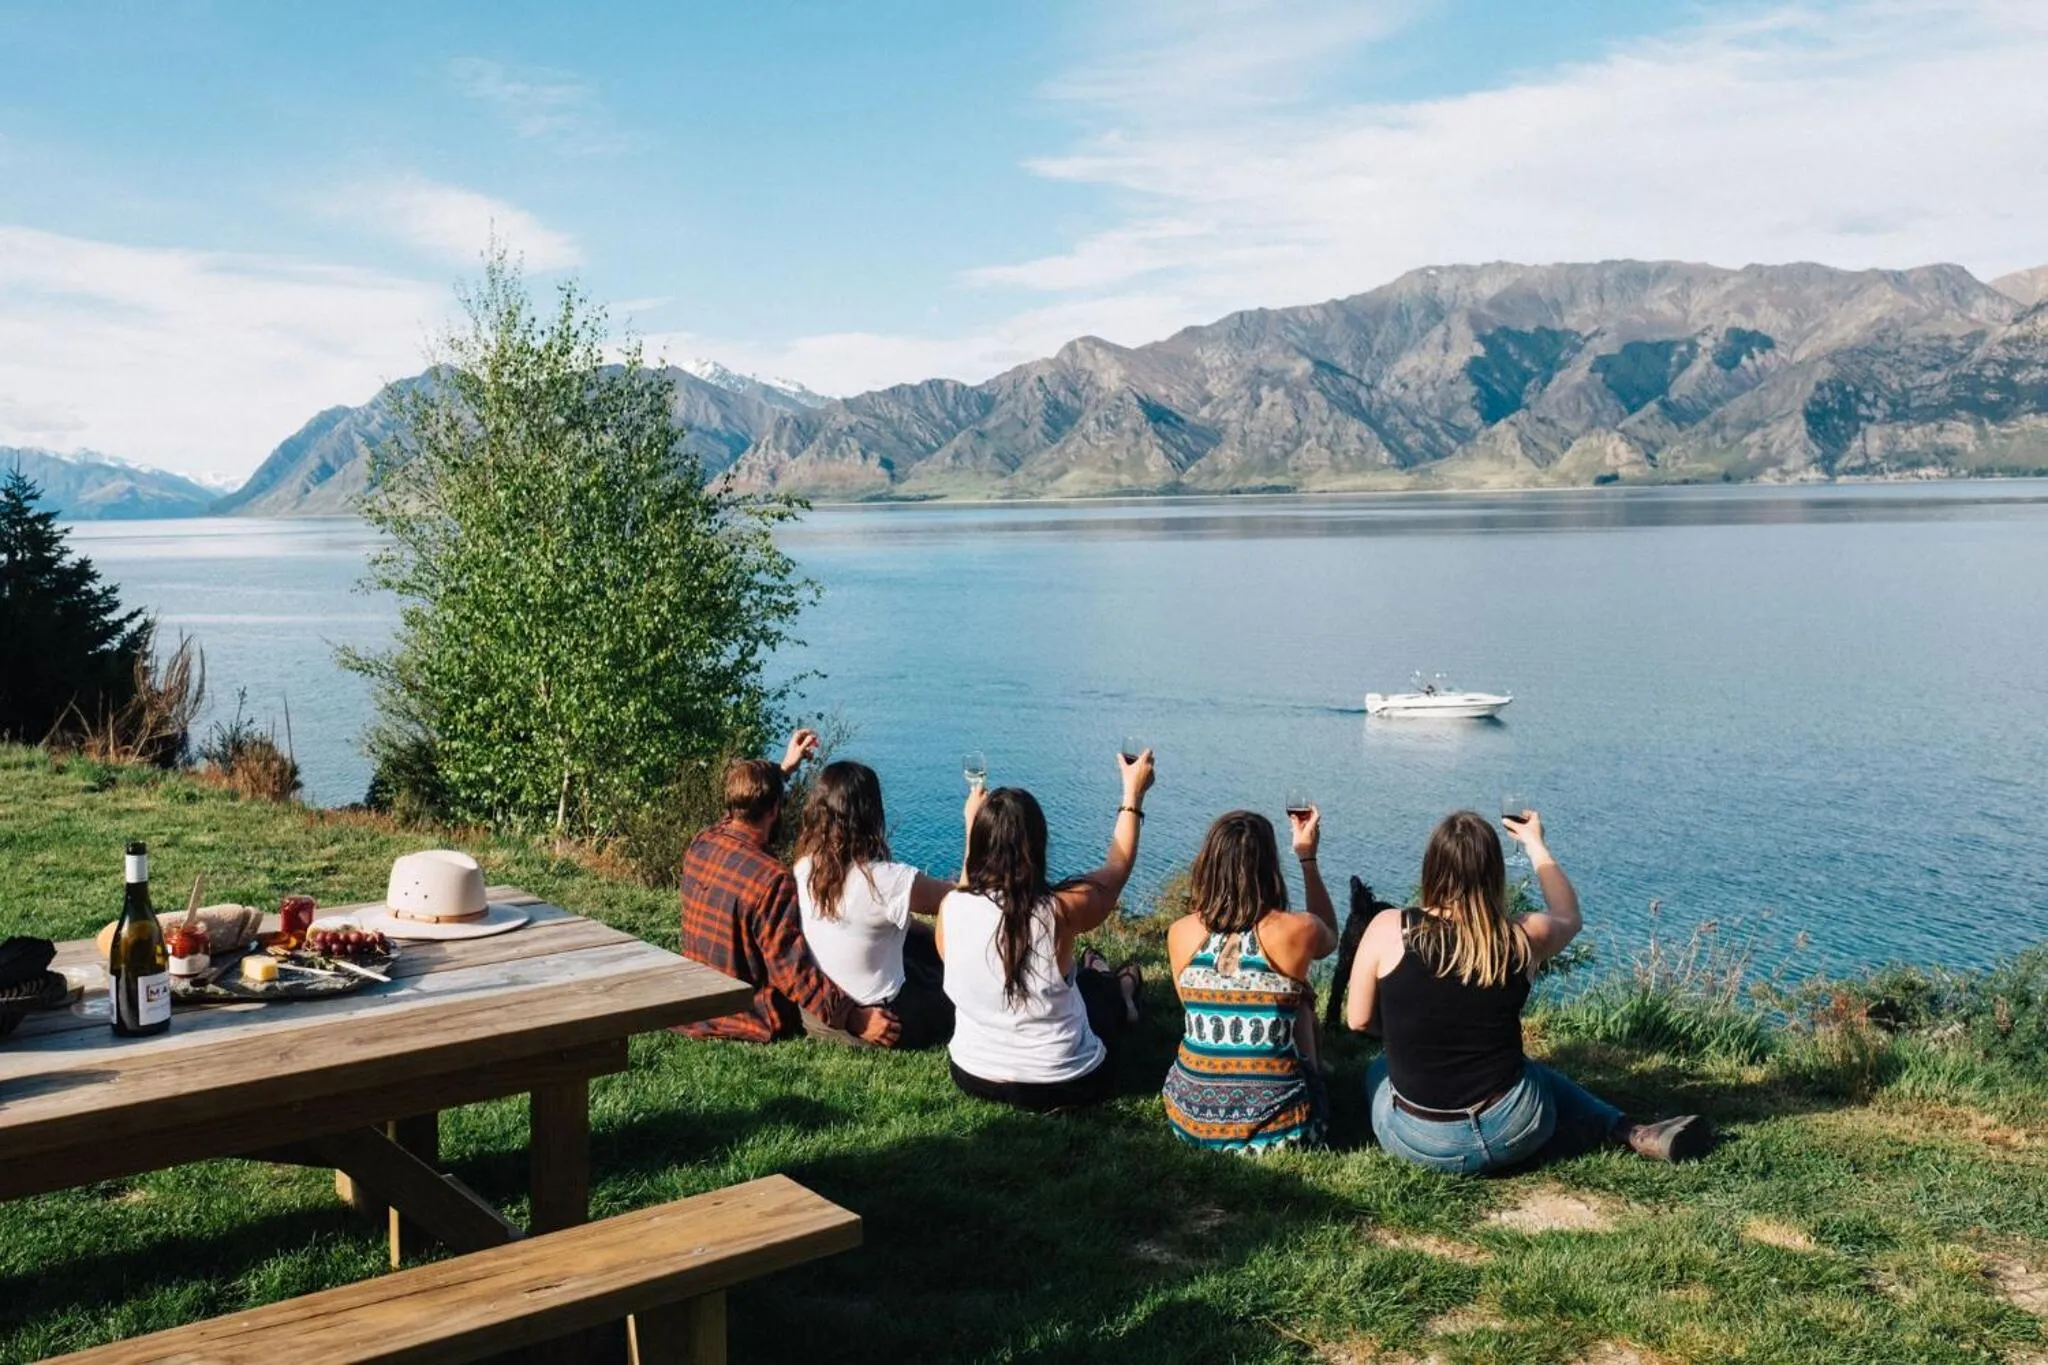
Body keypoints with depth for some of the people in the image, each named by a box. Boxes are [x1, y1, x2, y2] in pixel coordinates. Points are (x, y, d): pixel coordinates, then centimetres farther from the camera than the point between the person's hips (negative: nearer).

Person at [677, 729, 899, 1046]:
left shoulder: (699, 847, -5)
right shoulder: (773, 880, -27)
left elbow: (741, 812, 18)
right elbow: (792, 969, -28)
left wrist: (784, 769, 27)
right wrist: (852, 1017, -24)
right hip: (756, 1023, -8)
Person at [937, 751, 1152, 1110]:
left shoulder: (951, 907, -19)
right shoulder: (1061, 910, -25)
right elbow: (1117, 868, -3)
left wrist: (974, 825, 17)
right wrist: (1134, 795, 10)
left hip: (972, 1076, 3)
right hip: (1061, 1086, -3)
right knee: (1107, 989, 31)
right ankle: (1124, 991, 60)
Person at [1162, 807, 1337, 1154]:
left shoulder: (1181, 933, -8)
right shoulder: (1295, 930, -15)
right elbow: (1329, 936, 11)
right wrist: (1307, 856, 18)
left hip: (1191, 1120, 3)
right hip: (1277, 1130, -2)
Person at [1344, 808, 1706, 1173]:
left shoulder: (1389, 930, -16)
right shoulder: (1524, 938, -11)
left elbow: (1357, 1019, -4)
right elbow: (1569, 917, 14)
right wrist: (1535, 844, 26)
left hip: (1415, 1140, -2)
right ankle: (1634, 1133, 22)